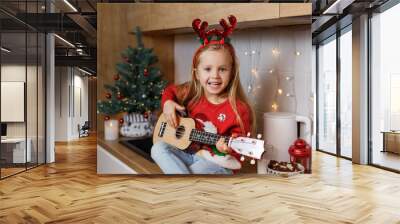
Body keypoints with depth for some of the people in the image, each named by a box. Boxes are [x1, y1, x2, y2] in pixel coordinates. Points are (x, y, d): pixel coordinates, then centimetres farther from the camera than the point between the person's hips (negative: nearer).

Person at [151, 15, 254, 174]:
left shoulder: (239, 109, -17)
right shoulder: (192, 94, -1)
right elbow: (170, 90, 18)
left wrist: (229, 147, -36)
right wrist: (167, 103, -5)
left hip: (218, 162, -6)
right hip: (190, 153, 6)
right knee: (158, 149, -15)